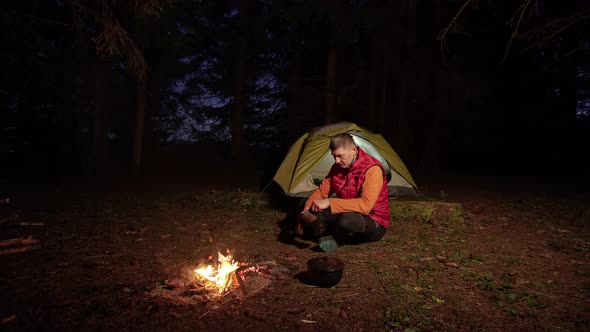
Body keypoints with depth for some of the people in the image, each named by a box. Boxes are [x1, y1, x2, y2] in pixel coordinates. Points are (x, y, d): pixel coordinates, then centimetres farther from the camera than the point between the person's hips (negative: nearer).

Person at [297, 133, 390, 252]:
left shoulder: (372, 170, -24)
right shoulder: (338, 167, -2)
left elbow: (365, 205, -34)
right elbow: (322, 191, 3)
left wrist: (330, 203, -37)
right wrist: (307, 209, -16)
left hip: (374, 225, -6)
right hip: (345, 215, 6)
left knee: (347, 220, -39)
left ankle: (330, 238, -10)